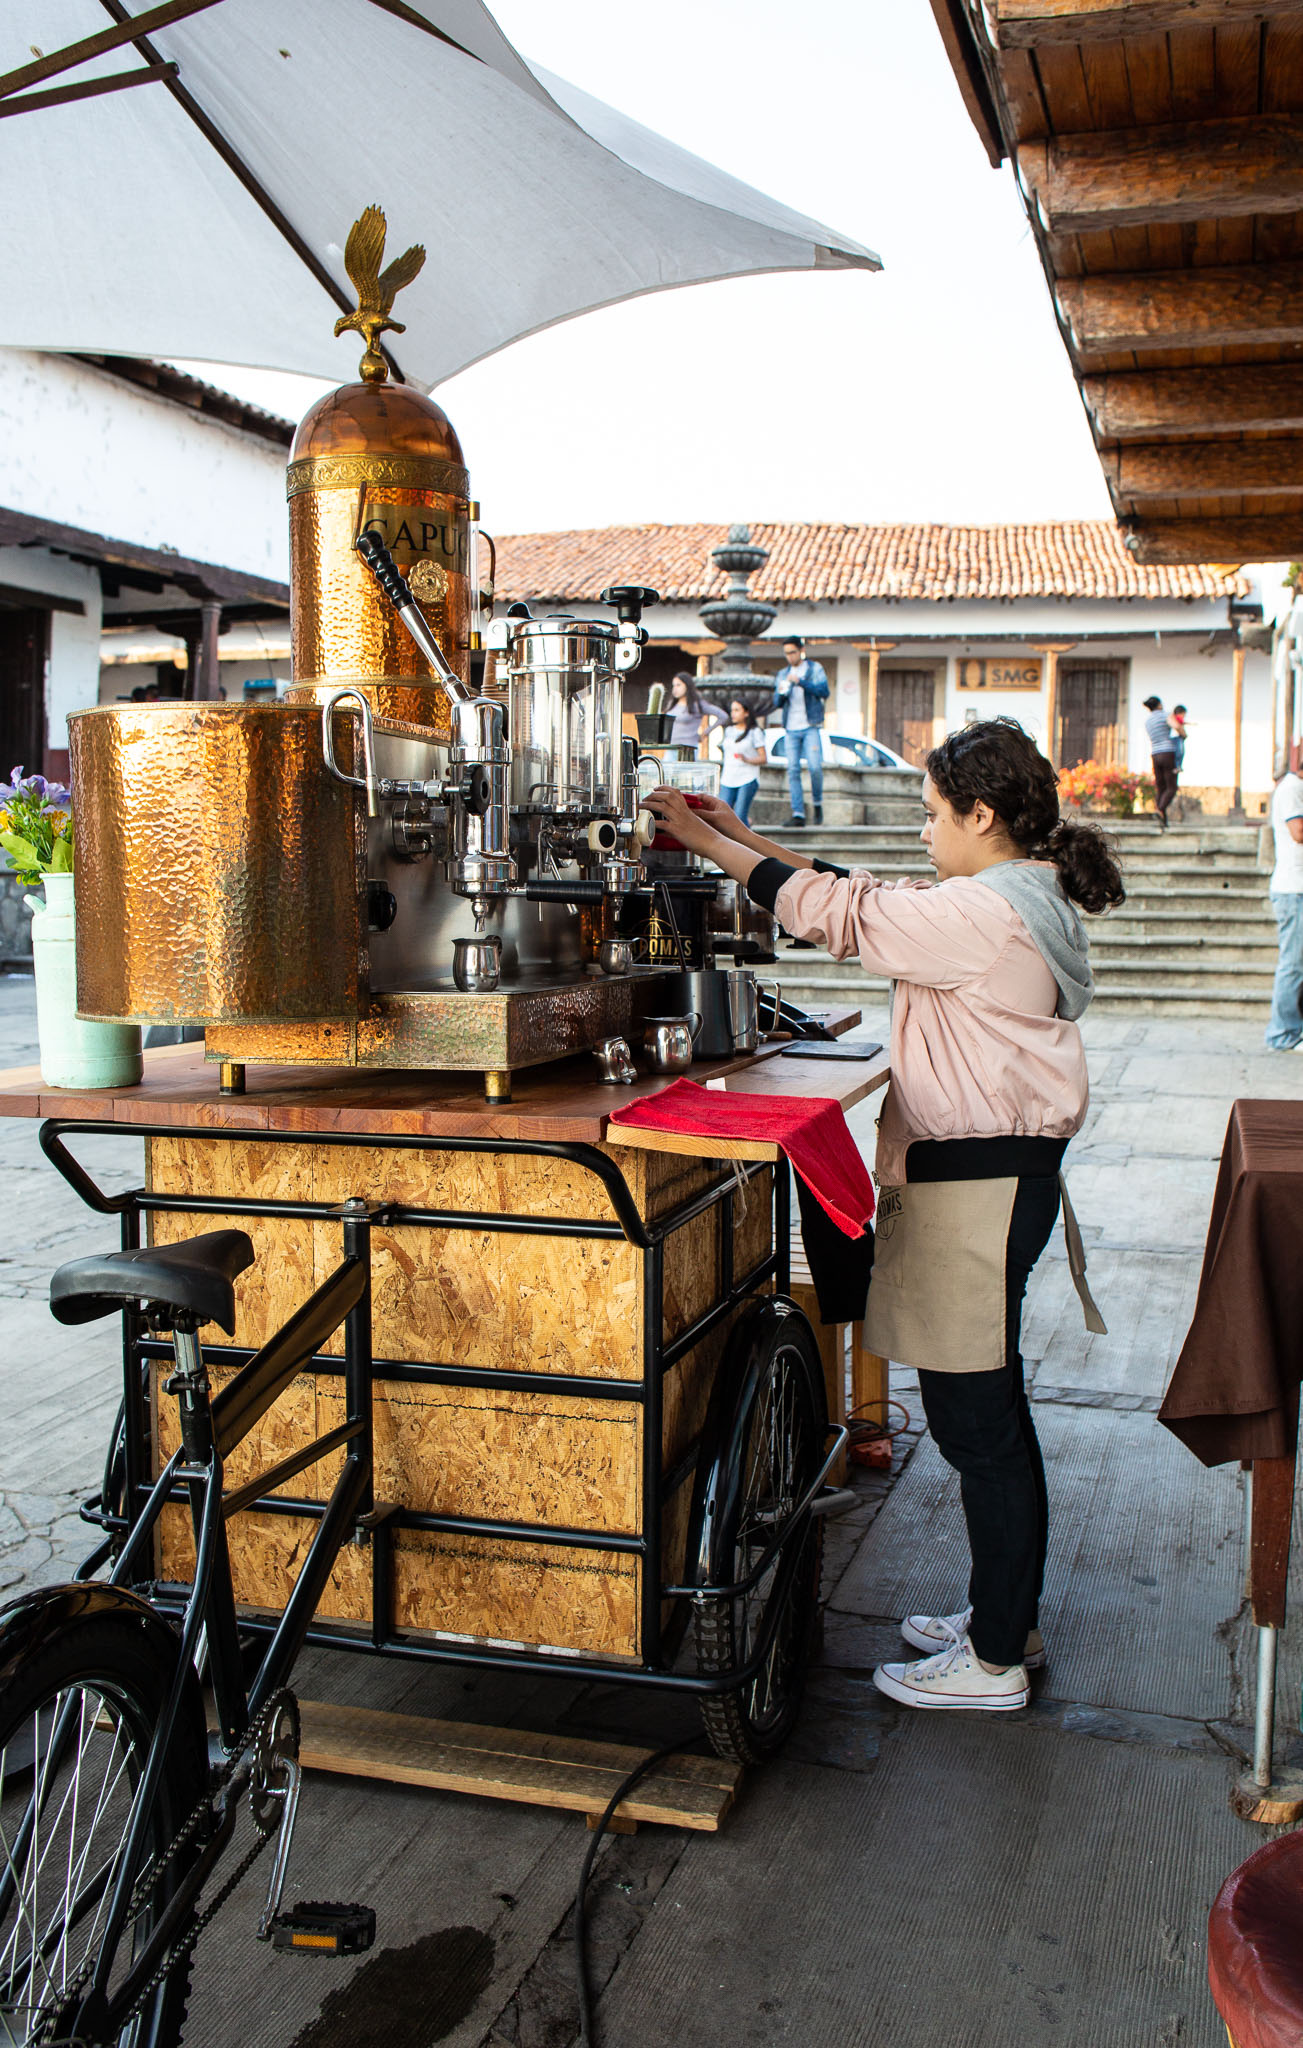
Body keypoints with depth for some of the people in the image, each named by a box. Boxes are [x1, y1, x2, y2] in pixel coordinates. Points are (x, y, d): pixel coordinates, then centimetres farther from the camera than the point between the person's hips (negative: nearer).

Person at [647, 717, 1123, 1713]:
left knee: (974, 1416, -1)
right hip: (997, 1168, 11)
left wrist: (707, 839, -6)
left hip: (977, 1182, -11)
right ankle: (1006, 1618, 32)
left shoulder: (984, 914, -18)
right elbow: (871, 896, 18)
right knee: (988, 1407, 18)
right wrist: (749, 839, 15)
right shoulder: (1017, 901, 14)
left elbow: (838, 911, -16)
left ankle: (995, 1660, 12)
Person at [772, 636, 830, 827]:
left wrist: (801, 682, -20)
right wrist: (781, 694, -9)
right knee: (793, 770, -6)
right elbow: (777, 703, 14)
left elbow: (824, 691, -8)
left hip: (811, 727, -3)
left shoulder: (815, 668, 6)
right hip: (791, 729, 3)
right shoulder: (782, 674, 17)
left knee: (815, 767, -15)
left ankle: (817, 803, 8)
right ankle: (798, 814, -7)